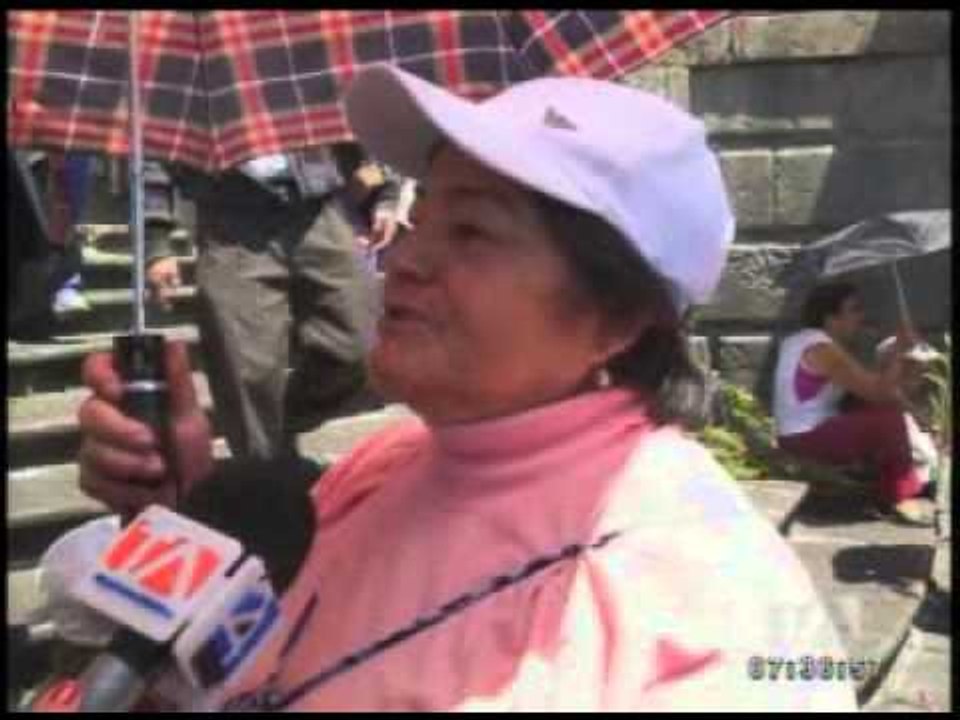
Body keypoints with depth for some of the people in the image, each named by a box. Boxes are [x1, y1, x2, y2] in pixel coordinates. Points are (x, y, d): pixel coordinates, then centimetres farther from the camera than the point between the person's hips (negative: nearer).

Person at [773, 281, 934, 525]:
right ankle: (901, 497, 1)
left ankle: (888, 489, 13)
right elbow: (878, 391, -21)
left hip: (799, 436, 10)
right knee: (890, 417, -15)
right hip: (809, 440, -10)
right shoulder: (824, 350, -20)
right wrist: (898, 352, -11)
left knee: (879, 409, 11)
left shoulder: (802, 340, 12)